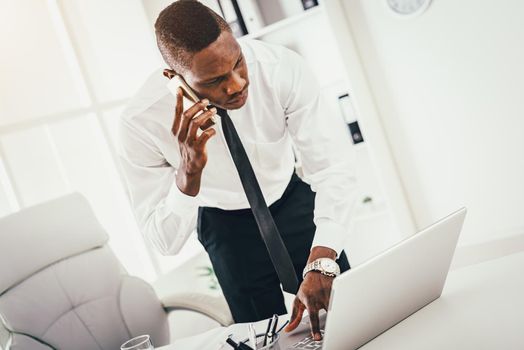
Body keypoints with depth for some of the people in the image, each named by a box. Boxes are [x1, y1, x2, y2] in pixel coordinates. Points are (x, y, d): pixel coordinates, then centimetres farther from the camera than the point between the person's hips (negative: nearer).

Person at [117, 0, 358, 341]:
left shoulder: (283, 66, -31)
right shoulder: (141, 122, -30)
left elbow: (334, 168, -31)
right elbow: (166, 241, -23)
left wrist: (321, 263, -45)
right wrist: (188, 171, -42)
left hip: (294, 199, 1)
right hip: (226, 224, -1)